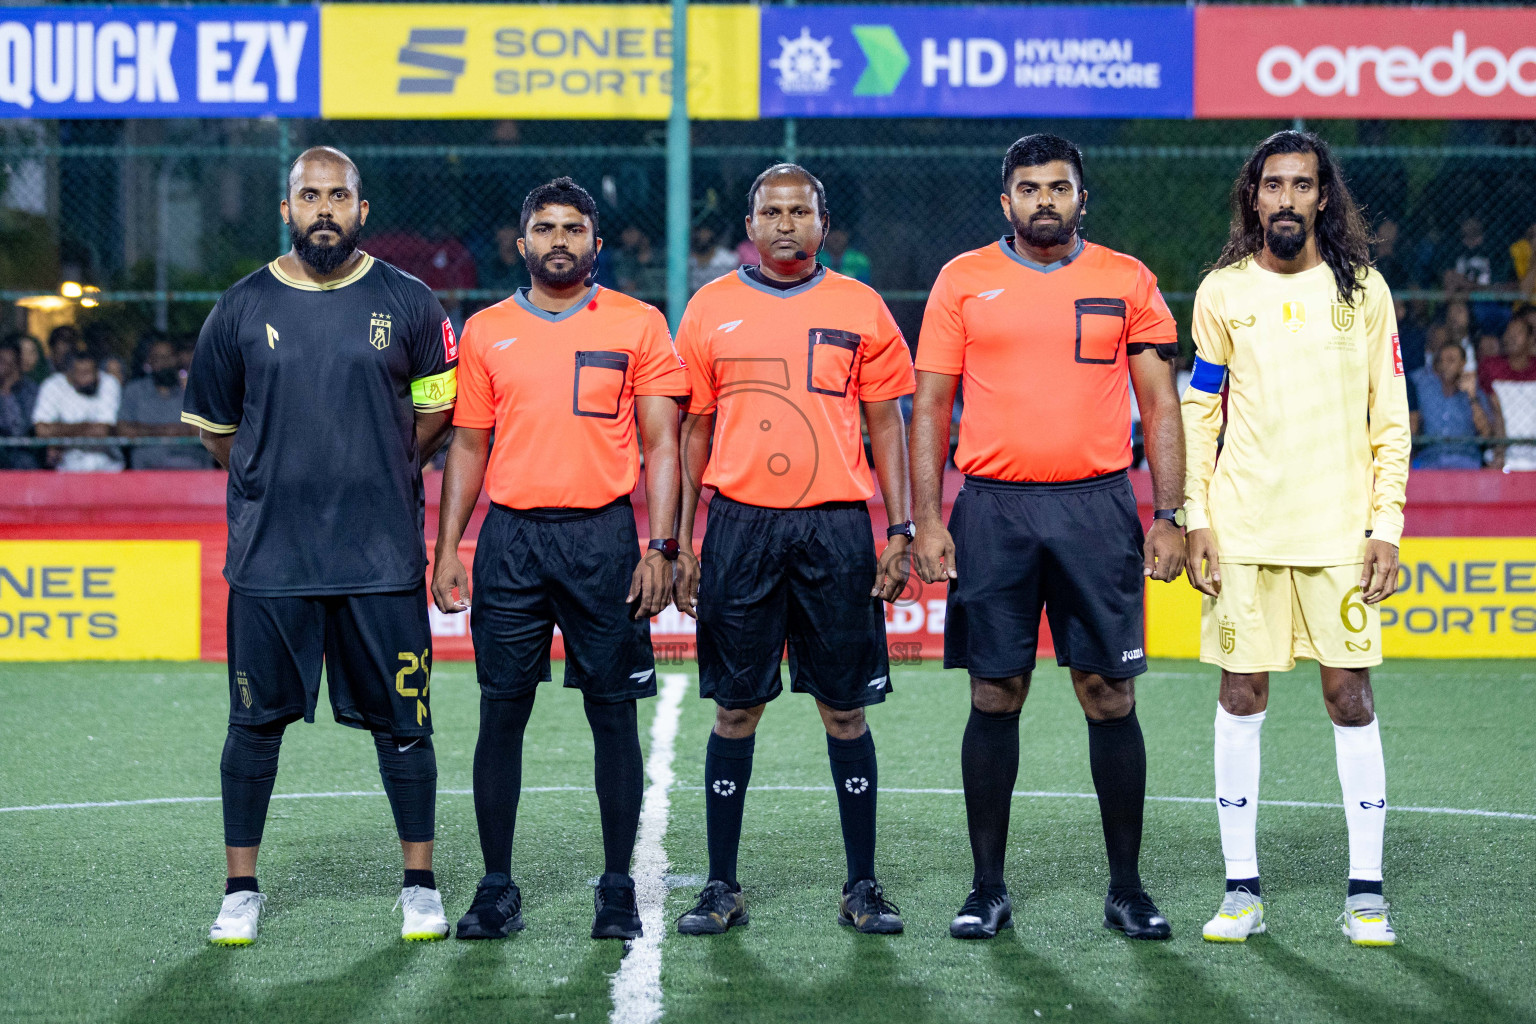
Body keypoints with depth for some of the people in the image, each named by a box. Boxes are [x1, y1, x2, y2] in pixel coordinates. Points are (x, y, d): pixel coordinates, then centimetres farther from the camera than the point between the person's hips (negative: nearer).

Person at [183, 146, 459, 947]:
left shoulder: (407, 304, 2)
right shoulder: (241, 309, 3)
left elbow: (437, 410, 13)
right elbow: (215, 429, 13)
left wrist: (373, 477, 10)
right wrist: (286, 481, 11)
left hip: (383, 558, 0)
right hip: (269, 556, 0)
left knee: (401, 723, 4)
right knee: (255, 722, 5)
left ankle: (420, 886, 16)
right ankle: (241, 890, 15)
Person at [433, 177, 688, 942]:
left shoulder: (637, 326, 5)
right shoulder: (486, 332, 11)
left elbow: (661, 444, 3)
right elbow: (467, 447, 13)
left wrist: (659, 547, -7)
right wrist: (447, 549, 5)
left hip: (603, 535, -1)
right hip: (510, 538, 2)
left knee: (613, 713, 1)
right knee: (502, 712, 2)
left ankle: (618, 888, 8)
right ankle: (496, 888, 9)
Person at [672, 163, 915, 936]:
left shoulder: (860, 309, 6)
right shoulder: (710, 309, 8)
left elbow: (887, 426, 8)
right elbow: (693, 430, 10)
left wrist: (900, 530, -1)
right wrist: (680, 540, 5)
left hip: (836, 525, 0)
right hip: (739, 526, 0)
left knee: (846, 708, 3)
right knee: (735, 708, 3)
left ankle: (862, 887, 10)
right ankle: (722, 887, 10)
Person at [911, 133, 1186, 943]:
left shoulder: (1127, 282, 7)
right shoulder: (963, 281, 6)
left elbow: (1160, 406, 8)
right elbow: (930, 406, 6)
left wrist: (1168, 516, -1)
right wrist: (927, 522, -2)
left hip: (1096, 507, 0)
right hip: (992, 509, 0)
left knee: (1110, 696, 0)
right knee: (995, 696, 2)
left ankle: (1126, 887, 8)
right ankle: (988, 888, 10)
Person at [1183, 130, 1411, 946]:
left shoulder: (1362, 290, 5)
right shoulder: (1222, 292, 6)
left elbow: (1390, 419, 5)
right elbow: (1196, 413, 7)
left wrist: (1386, 525, -2)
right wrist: (1198, 519, -1)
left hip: (1341, 529, 0)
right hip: (1245, 528, 1)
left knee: (1350, 696, -1)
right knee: (1241, 696, 1)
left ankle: (1365, 892, 6)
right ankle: (1242, 889, 8)